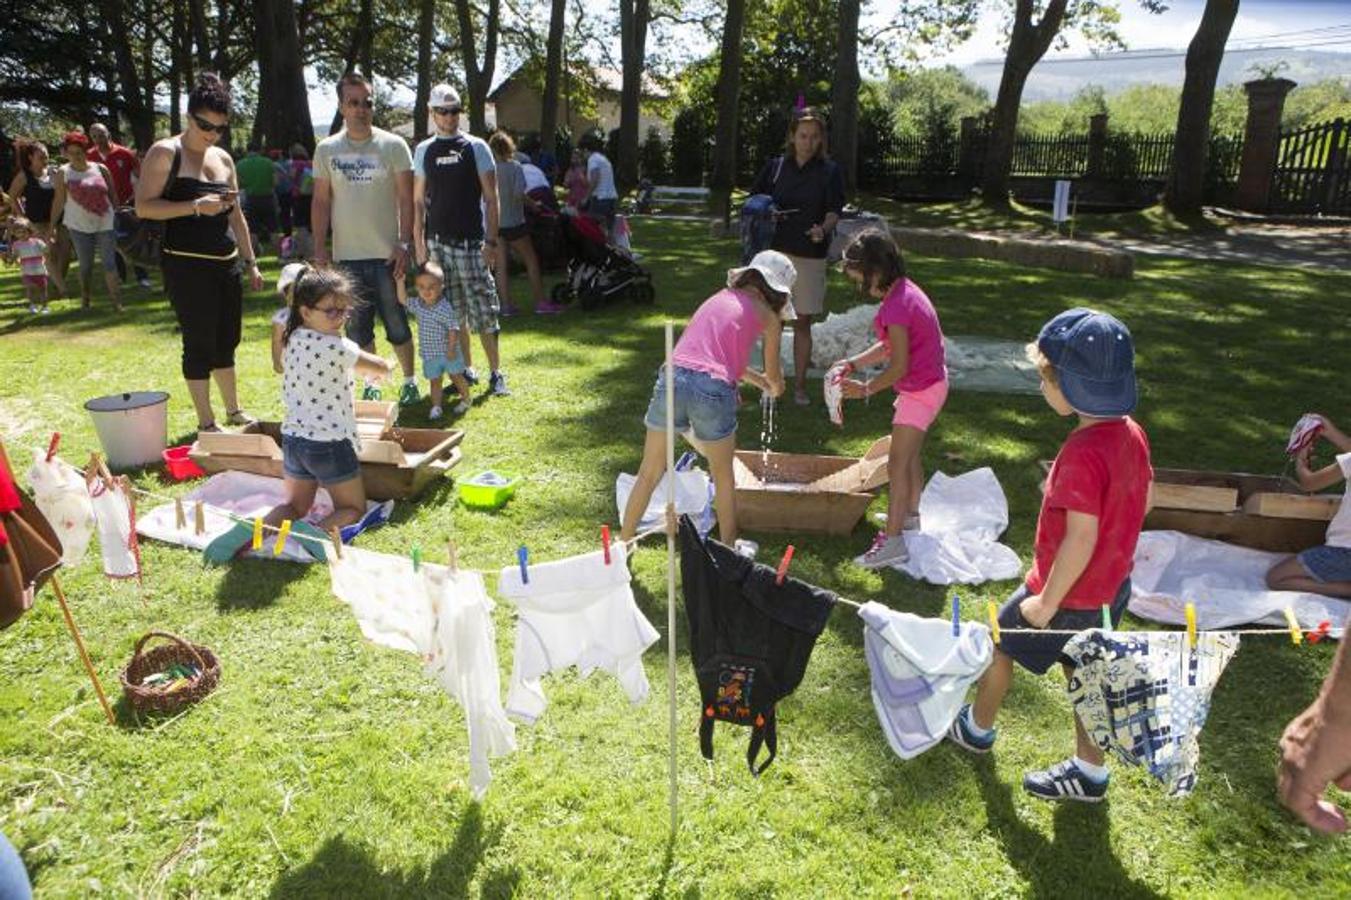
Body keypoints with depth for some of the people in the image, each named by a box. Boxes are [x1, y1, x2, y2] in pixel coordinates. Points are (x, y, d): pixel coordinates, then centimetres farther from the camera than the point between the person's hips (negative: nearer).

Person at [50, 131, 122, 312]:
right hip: (79, 226, 0)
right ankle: (85, 301, 16)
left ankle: (116, 300, 1)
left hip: (105, 224, 0)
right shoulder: (63, 173, 1)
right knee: (85, 265, 6)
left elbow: (113, 196, 8)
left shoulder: (100, 169, 2)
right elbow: (59, 201, 3)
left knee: (109, 262, -2)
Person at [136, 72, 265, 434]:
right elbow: (143, 206, -12)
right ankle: (206, 422, 8)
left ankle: (234, 411, 27)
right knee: (199, 342, -2)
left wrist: (250, 262, 16)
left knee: (227, 339, 14)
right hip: (186, 265, -6)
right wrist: (195, 206, -22)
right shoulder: (166, 153, -5)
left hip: (227, 263, 6)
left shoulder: (223, 159, 14)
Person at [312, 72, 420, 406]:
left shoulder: (393, 146, -1)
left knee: (397, 325, 3)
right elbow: (321, 202, 8)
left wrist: (404, 244, -11)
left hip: (387, 254, -2)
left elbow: (406, 199, -2)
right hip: (346, 256, 3)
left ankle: (409, 381, 19)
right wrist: (319, 250, 2)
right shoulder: (327, 150, 6)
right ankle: (370, 385, 21)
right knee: (358, 329, 9)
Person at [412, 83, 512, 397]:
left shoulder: (476, 147, 2)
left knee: (483, 310, -5)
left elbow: (491, 198, -1)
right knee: (451, 313, 7)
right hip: (437, 243, 3)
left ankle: (495, 373, 3)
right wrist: (418, 243, 6)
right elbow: (418, 201, 13)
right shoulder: (423, 151, 10)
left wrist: (491, 241, -8)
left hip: (470, 242, -3)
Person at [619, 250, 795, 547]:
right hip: (713, 390, -4)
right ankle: (728, 549, 30)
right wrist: (774, 387, 44)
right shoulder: (766, 314, 12)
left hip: (672, 379, 4)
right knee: (723, 476, 19)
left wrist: (759, 380, 46)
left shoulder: (718, 298, 26)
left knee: (649, 473, 16)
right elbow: (775, 377, 21)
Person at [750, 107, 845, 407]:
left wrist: (823, 229, -26)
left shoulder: (829, 171, 1)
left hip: (810, 255, -1)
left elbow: (834, 211, -5)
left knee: (803, 322, 4)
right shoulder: (775, 166, 5)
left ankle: (800, 385, 14)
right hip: (774, 252, 1)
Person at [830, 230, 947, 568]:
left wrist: (865, 389, -12)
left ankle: (893, 541, -7)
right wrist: (853, 363, 1)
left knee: (897, 464, -9)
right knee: (910, 455, 23)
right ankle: (909, 515, 40)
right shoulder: (904, 289, 5)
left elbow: (899, 366, -24)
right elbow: (890, 346, 9)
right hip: (931, 384, 10)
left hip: (921, 391, -10)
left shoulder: (896, 306, -26)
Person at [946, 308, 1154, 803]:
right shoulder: (1131, 432, -4)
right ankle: (1089, 771, 35)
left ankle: (977, 728, 38)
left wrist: (1047, 601, -20)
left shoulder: (1082, 452, -31)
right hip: (1112, 586, 8)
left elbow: (1081, 538, -30)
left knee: (999, 639, 16)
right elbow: (1144, 499, 10)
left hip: (1069, 594, -7)